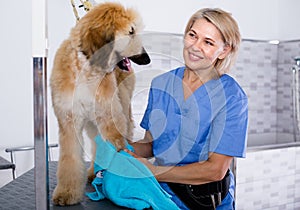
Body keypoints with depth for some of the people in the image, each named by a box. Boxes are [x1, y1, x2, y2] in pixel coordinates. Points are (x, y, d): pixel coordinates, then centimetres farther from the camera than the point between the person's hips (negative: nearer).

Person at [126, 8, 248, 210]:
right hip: (162, 193, 3)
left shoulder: (232, 97, -12)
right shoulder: (161, 83, 3)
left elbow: (216, 169, -15)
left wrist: (154, 171, -16)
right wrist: (126, 148, -12)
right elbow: (150, 143, 9)